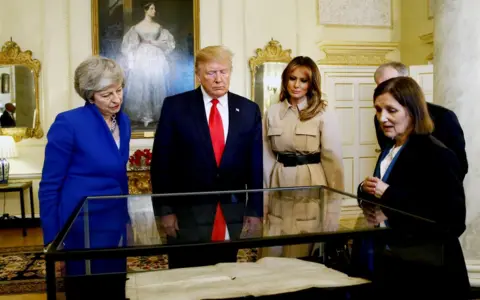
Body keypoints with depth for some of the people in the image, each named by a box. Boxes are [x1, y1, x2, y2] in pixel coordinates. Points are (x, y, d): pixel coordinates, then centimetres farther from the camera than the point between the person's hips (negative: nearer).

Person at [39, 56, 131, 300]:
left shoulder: (123, 122, 4)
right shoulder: (68, 123, -16)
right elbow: (49, 186, -12)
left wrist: (125, 219, 15)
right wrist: (52, 240, -10)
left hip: (116, 228, 6)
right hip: (82, 230, -6)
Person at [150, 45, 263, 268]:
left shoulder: (249, 109, 3)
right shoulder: (175, 106, -3)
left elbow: (256, 163, 5)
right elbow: (161, 161, -3)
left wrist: (256, 209, 3)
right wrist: (164, 209, -7)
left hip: (232, 215, 2)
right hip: (186, 212, -2)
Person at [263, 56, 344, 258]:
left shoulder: (324, 113, -4)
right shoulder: (273, 112, 5)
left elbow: (333, 158, -6)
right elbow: (267, 156, 8)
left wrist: (334, 200, -5)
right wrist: (269, 188, 7)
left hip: (312, 188, -3)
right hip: (281, 187, 3)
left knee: (307, 255, 5)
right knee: (275, 254, 9)